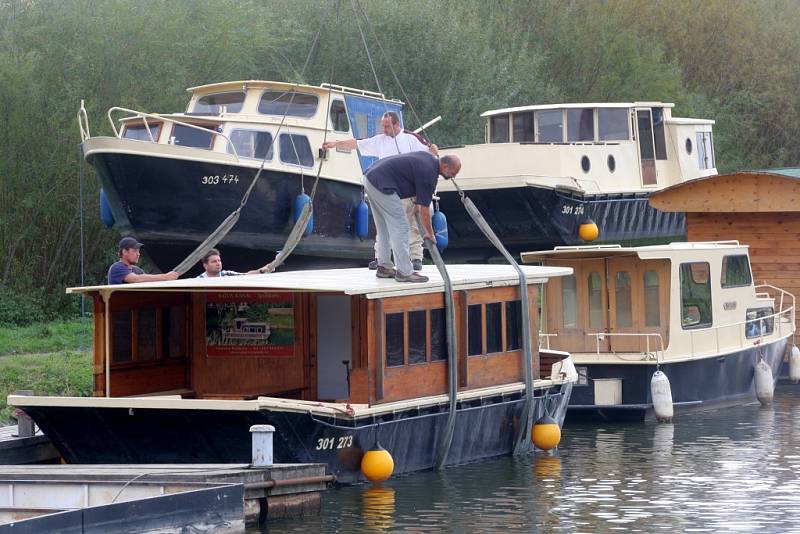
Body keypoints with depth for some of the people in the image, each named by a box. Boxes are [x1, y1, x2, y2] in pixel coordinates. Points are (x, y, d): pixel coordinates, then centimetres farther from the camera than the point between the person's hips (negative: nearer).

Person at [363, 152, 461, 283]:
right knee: (400, 227, -7)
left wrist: (416, 201, 22)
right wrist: (430, 234, 6)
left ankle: (384, 267, 23)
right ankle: (404, 272, -6)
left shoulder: (429, 158, 12)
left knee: (384, 228, 18)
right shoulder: (429, 174, -13)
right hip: (382, 185, -10)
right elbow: (424, 211, -7)